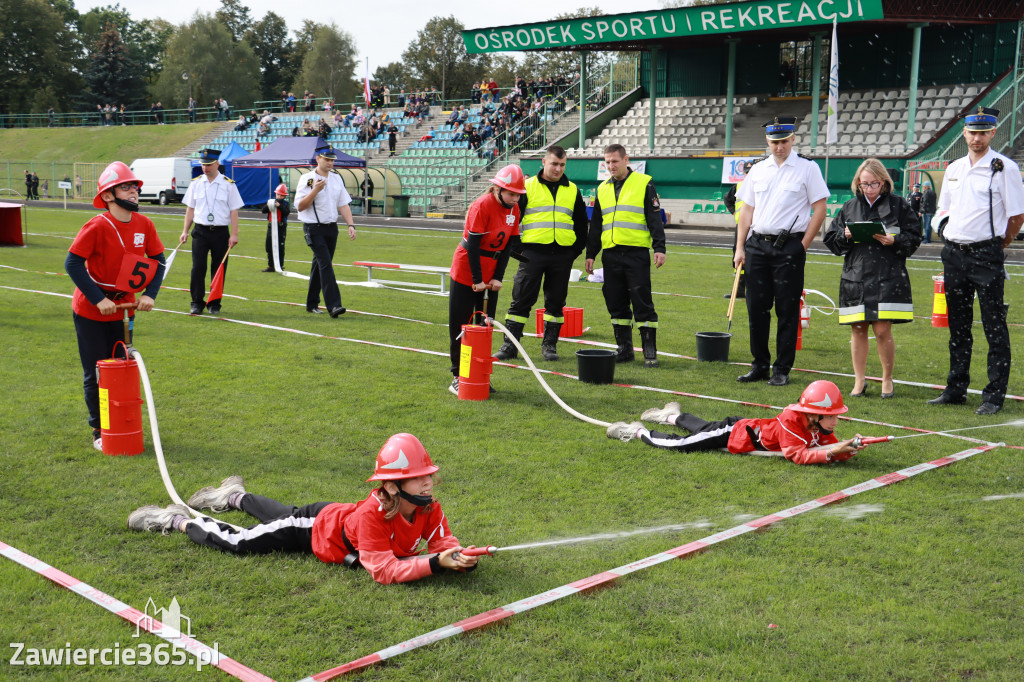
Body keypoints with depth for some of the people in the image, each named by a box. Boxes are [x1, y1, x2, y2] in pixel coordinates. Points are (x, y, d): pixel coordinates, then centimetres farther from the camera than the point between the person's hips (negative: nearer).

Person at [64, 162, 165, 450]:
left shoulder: (144, 224, -4)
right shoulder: (97, 226, -20)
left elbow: (158, 261, 4)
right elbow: (73, 263, -20)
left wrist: (149, 295, -10)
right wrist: (98, 300, -23)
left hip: (123, 308, 5)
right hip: (91, 312, -5)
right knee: (96, 373, 3)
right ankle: (99, 431, 16)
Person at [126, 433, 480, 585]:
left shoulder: (429, 509, -27)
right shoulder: (372, 514, -46)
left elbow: (445, 542, -21)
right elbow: (384, 571, -50)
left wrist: (460, 557, -45)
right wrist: (435, 562, -58)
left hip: (338, 516, 7)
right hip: (315, 527, -6)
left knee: (282, 516, 33)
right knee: (235, 542, 1)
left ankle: (236, 497, 62)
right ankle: (177, 521, 26)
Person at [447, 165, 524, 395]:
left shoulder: (514, 210, 0)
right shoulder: (482, 206, -19)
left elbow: (509, 244, 2)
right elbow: (473, 245, -20)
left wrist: (497, 277, -5)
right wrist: (477, 280, -19)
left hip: (491, 275, 6)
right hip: (466, 272, -6)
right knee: (460, 326, 2)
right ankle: (458, 378, 9)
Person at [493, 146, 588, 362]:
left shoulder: (572, 190, 13)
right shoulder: (528, 187, 5)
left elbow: (581, 223, 19)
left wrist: (578, 248, 10)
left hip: (562, 255, 3)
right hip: (533, 252, -2)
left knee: (556, 301, 6)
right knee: (521, 299, -3)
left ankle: (550, 344, 16)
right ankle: (510, 344, 3)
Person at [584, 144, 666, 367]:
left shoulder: (644, 183, 1)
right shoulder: (602, 189, 16)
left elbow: (655, 218, -2)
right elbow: (595, 225, 21)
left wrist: (659, 248, -9)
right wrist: (590, 253, 17)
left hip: (637, 253, -5)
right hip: (611, 254, 5)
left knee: (642, 303, -5)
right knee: (616, 304, 7)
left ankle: (650, 351, 0)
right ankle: (624, 349, 16)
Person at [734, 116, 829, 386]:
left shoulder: (807, 168, -1)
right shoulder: (758, 170, 12)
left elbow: (819, 210, -3)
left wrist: (802, 246, -8)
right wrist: (740, 248, 8)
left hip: (789, 247, -4)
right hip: (757, 245, 5)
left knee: (787, 311, -1)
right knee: (756, 308, 7)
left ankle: (782, 369, 7)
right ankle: (760, 366, 17)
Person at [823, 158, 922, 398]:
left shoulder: (900, 205, 5)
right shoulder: (849, 207, 13)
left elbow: (914, 238, 3)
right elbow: (831, 239, 13)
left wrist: (894, 241, -14)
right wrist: (845, 236, -7)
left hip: (888, 278, -3)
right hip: (855, 277, 3)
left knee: (882, 330, -6)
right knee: (857, 330, 5)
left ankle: (887, 379, 14)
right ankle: (859, 381, 18)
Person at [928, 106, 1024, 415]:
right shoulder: (954, 169, 13)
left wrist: (997, 246, 1)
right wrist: (949, 238, 12)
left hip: (986, 254, -6)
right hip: (954, 253, 6)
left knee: (994, 327, -3)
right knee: (958, 327, 12)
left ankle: (994, 395, 1)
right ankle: (956, 389, 21)